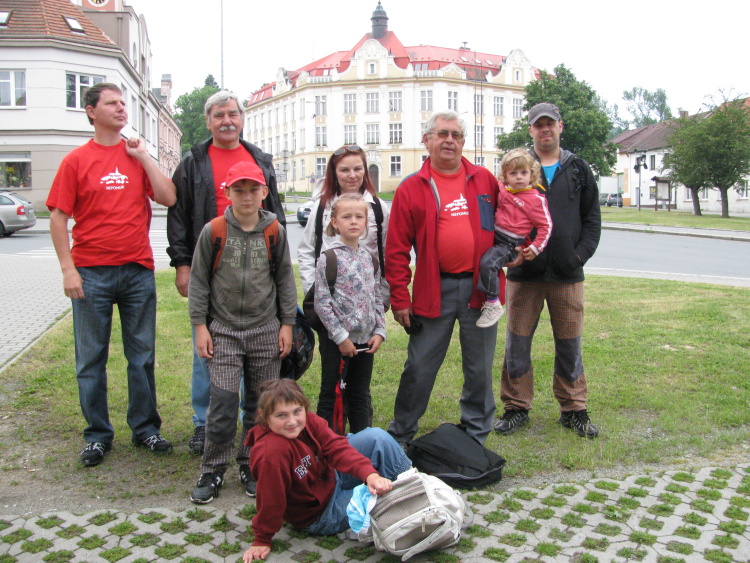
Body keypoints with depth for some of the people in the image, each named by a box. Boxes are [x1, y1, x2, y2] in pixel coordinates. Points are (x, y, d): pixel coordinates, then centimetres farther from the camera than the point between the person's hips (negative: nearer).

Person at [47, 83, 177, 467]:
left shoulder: (138, 156, 9)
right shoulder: (76, 161, 2)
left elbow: (168, 198, -2)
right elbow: (58, 218, -1)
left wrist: (143, 157, -4)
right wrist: (68, 269, -9)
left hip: (138, 269, 2)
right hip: (91, 272, -2)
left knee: (142, 354, 9)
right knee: (91, 358, 5)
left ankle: (145, 427, 22)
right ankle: (97, 435, 18)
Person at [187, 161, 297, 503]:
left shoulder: (275, 232, 2)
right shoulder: (213, 231, -3)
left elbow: (285, 279, 8)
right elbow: (199, 280, 2)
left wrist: (287, 323, 5)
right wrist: (200, 325, -2)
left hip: (266, 332, 2)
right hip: (224, 331, -2)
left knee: (261, 404, 7)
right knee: (222, 404, -6)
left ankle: (252, 465, 22)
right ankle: (213, 470, 10)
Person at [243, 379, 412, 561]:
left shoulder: (309, 421, -16)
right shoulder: (272, 452, -38)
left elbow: (337, 447, -24)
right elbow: (270, 500, -30)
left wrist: (369, 473, -38)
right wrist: (261, 541, -18)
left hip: (331, 477, 7)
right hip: (321, 515, -7)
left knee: (378, 437, -7)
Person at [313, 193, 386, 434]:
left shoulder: (368, 258, 9)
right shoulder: (329, 258, -9)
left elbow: (377, 298, 13)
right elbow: (322, 303, -13)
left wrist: (380, 331, 2)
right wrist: (341, 337, -15)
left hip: (366, 341, 6)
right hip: (337, 341, -5)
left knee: (361, 397, 16)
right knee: (332, 397, 4)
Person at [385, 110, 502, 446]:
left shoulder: (485, 180, 7)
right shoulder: (411, 189, 1)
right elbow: (397, 248, -1)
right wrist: (399, 298, -4)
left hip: (480, 286, 2)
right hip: (434, 289, -2)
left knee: (479, 367, 12)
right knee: (419, 367, 5)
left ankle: (476, 436, 28)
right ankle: (400, 436, 21)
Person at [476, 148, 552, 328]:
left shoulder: (536, 199, -6)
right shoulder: (502, 191, 9)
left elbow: (546, 226, -3)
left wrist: (536, 248, -9)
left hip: (510, 244, -8)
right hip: (493, 237, 8)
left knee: (487, 263, -28)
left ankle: (493, 305, -18)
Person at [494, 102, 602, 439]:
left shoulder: (578, 169, 10)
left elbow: (592, 216, 9)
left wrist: (582, 253, -4)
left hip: (567, 273, 1)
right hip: (524, 272, -1)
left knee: (569, 344, 8)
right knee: (518, 342, 4)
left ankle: (574, 410, 21)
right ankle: (517, 407, 18)